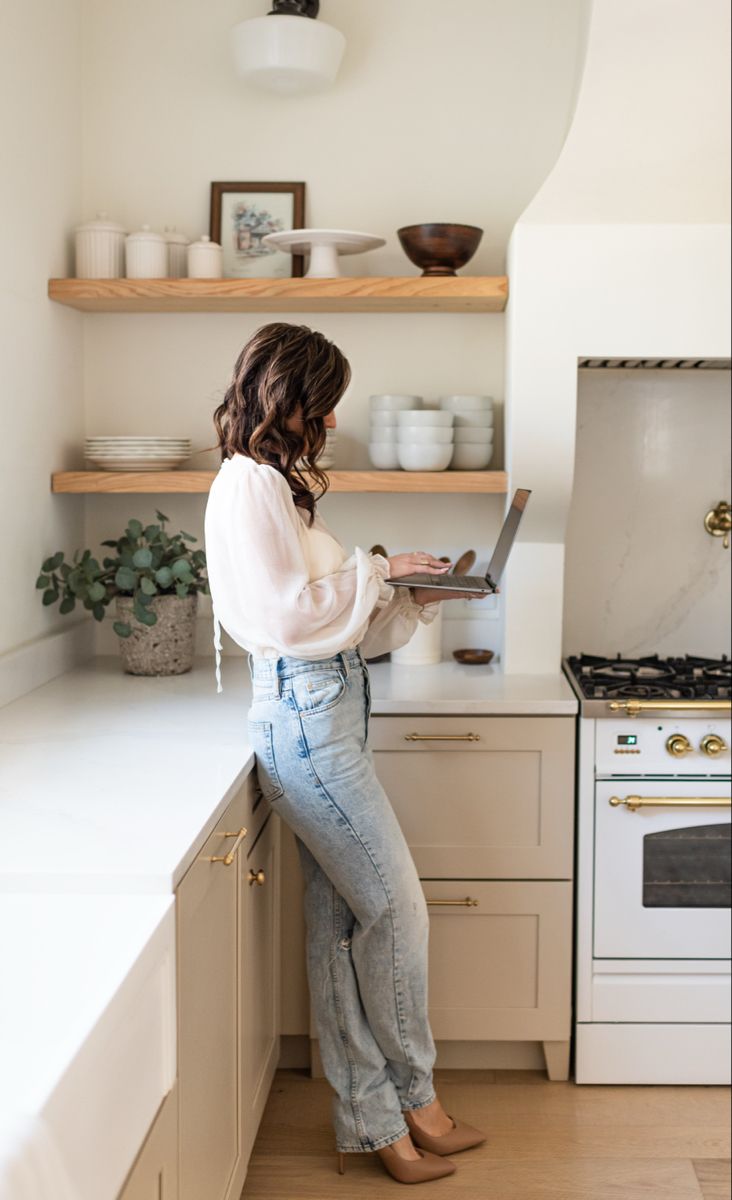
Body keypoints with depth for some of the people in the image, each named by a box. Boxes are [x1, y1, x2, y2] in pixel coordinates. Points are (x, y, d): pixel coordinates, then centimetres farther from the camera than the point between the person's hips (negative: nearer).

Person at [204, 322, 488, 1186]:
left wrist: (418, 595, 9)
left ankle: (370, 1122, 20)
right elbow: (288, 614, -18)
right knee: (397, 904, -2)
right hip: (303, 713, -10)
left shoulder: (282, 482, 19)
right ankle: (411, 1103, 17)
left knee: (341, 918, 11)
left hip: (325, 708, 10)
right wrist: (376, 570, -9)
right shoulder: (248, 483, -11)